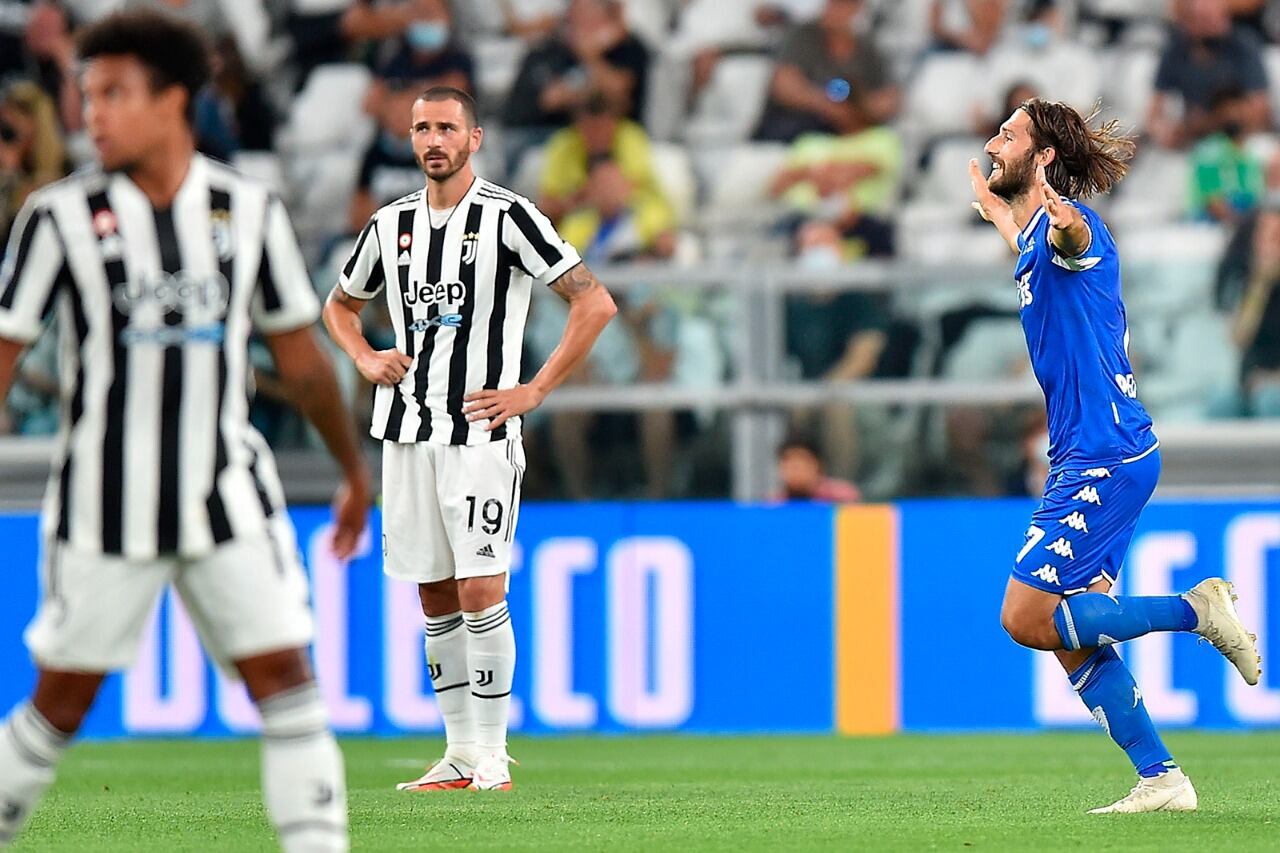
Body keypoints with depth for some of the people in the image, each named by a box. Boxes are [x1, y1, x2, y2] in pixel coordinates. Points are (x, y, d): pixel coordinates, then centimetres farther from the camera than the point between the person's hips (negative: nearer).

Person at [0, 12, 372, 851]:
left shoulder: (251, 212, 3)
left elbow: (299, 351, 14)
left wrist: (355, 468, 22)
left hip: (228, 496, 2)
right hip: (105, 507, -2)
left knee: (285, 675, -9)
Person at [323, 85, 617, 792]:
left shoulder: (507, 217, -6)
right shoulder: (392, 223, 11)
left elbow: (596, 303, -8)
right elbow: (340, 304, 28)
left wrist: (533, 391, -10)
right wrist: (365, 358, 8)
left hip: (480, 432, -5)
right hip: (407, 431, 5)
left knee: (480, 591, -11)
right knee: (436, 599, 7)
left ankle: (492, 755, -6)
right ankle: (460, 755, 12)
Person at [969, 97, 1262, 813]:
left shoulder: (1071, 225, -13)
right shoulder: (1038, 235, 16)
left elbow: (1067, 241, -41)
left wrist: (1062, 217, -64)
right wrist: (995, 208, 59)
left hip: (1106, 458, -10)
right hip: (1085, 459, 10)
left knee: (1028, 618, -12)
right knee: (1071, 640, 5)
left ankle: (1199, 609, -4)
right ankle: (1161, 781, 7)